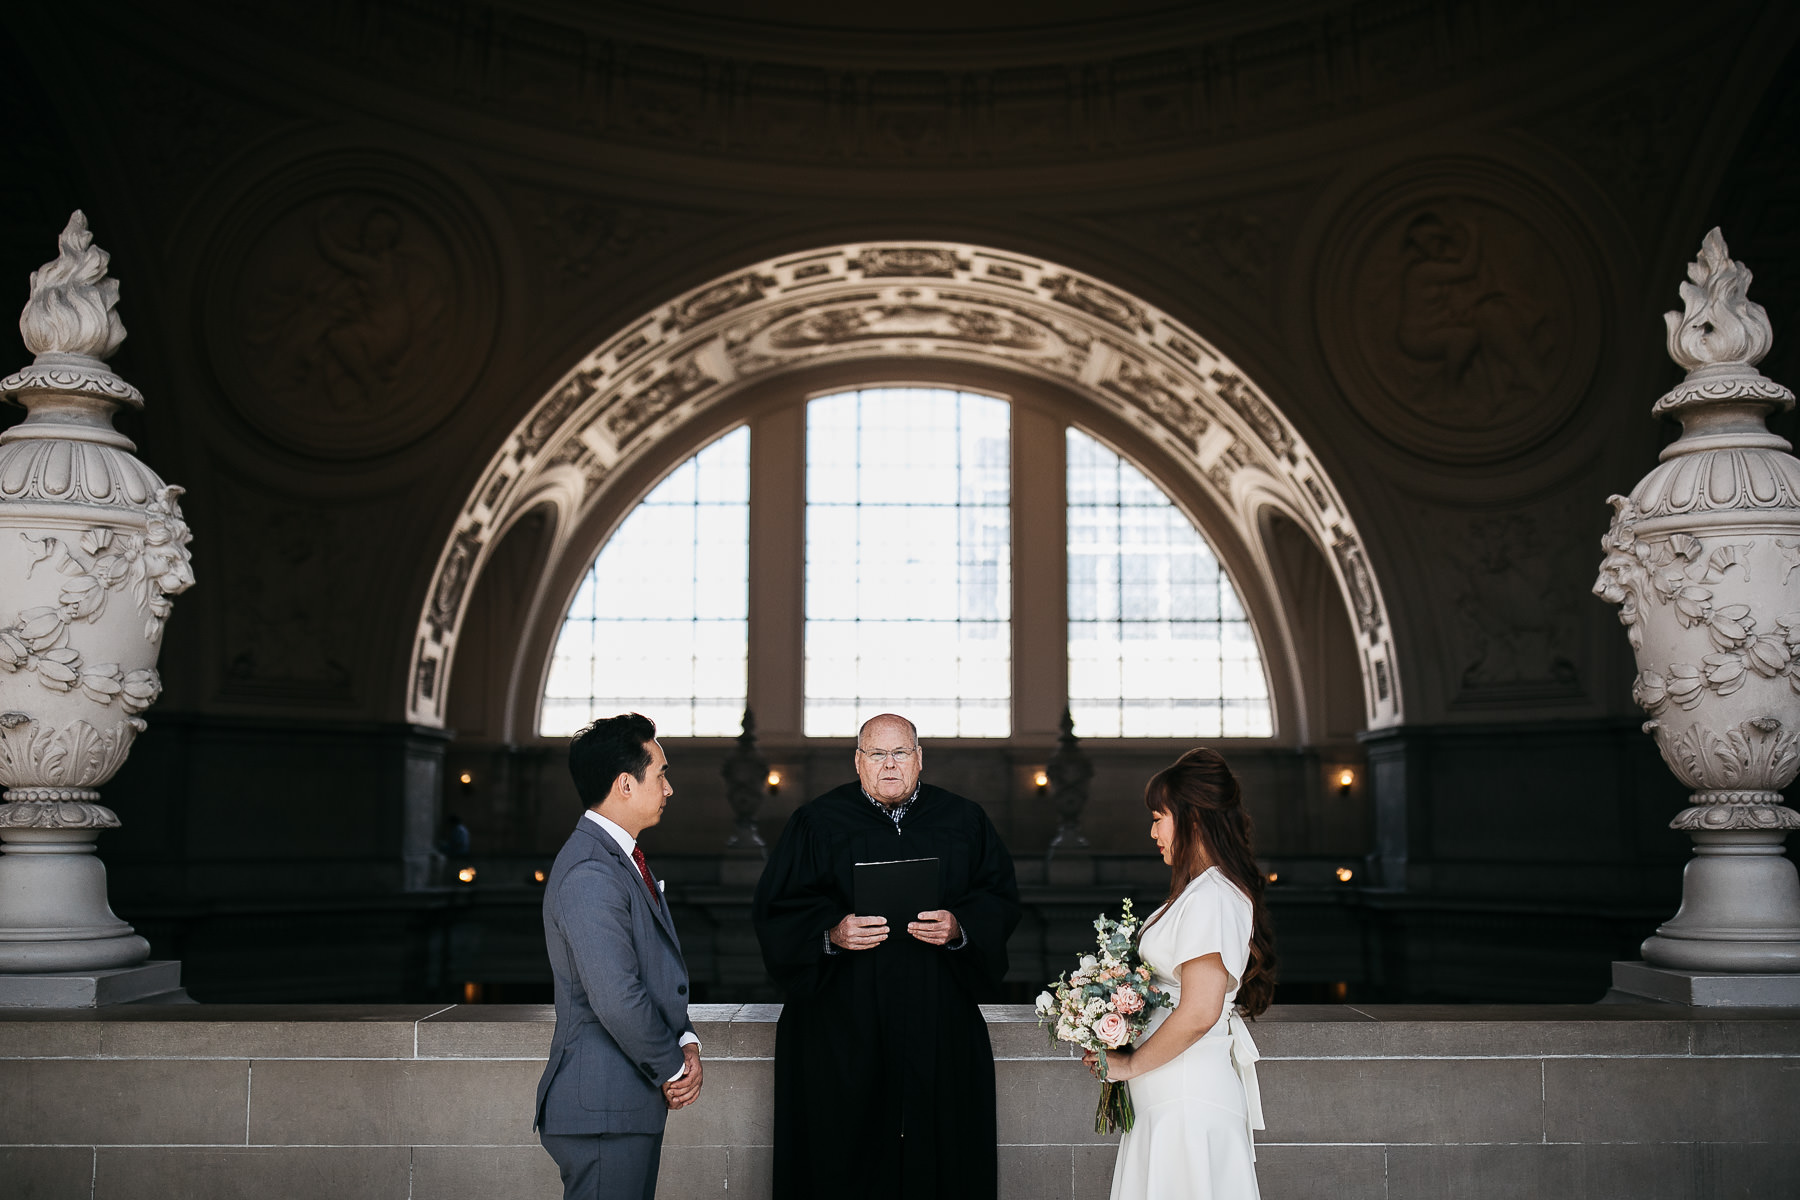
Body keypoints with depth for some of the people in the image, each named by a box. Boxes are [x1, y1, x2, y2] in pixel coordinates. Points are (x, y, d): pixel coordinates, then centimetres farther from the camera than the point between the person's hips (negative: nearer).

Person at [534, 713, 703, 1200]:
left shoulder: (623, 859, 14)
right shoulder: (590, 874, -20)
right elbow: (617, 999, -25)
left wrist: (685, 1041, 2)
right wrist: (673, 1068, -11)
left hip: (632, 1104, 10)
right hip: (602, 1111, -10)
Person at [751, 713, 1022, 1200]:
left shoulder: (964, 821, 9)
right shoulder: (817, 823, 4)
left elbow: (1001, 899, 7)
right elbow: (775, 909, 1)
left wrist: (960, 927, -12)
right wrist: (831, 934, -16)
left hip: (940, 1027, 2)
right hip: (842, 1025, -1)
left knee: (939, 1150, 3)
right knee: (840, 1151, 0)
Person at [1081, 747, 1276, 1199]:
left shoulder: (1209, 899, -19)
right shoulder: (1206, 891, 12)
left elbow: (1198, 1013, -24)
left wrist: (1129, 1065, -12)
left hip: (1188, 1099, -9)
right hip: (1176, 1095, 9)